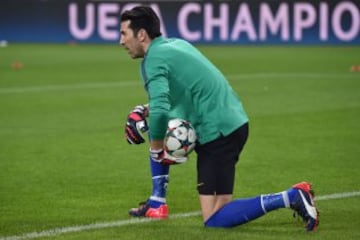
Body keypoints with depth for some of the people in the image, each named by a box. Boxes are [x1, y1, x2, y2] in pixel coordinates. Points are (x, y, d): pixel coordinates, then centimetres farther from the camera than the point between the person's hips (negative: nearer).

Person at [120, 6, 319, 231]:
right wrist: (150, 109, 17)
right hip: (235, 121, 10)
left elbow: (159, 112, -24)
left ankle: (291, 197, -16)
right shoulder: (176, 44, 17)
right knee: (155, 129, 24)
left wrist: (157, 150, -8)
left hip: (217, 132, -10)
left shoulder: (154, 59, -11)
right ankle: (157, 203, 24)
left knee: (214, 220, -10)